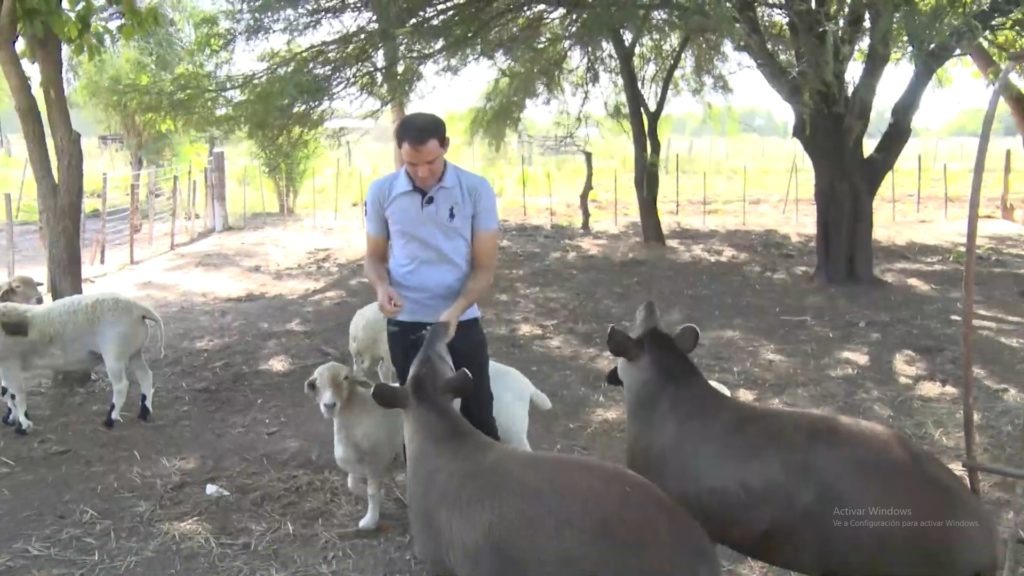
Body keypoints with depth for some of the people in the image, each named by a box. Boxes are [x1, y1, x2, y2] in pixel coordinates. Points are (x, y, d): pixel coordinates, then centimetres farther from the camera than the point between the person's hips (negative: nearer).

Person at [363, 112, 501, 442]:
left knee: (478, 418, 7)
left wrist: (455, 310, -23)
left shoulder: (477, 190, -9)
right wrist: (381, 286, -16)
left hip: (462, 323, -1)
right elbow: (374, 256, 7)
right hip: (405, 325, 1)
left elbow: (485, 267, -7)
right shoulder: (381, 192, -4)